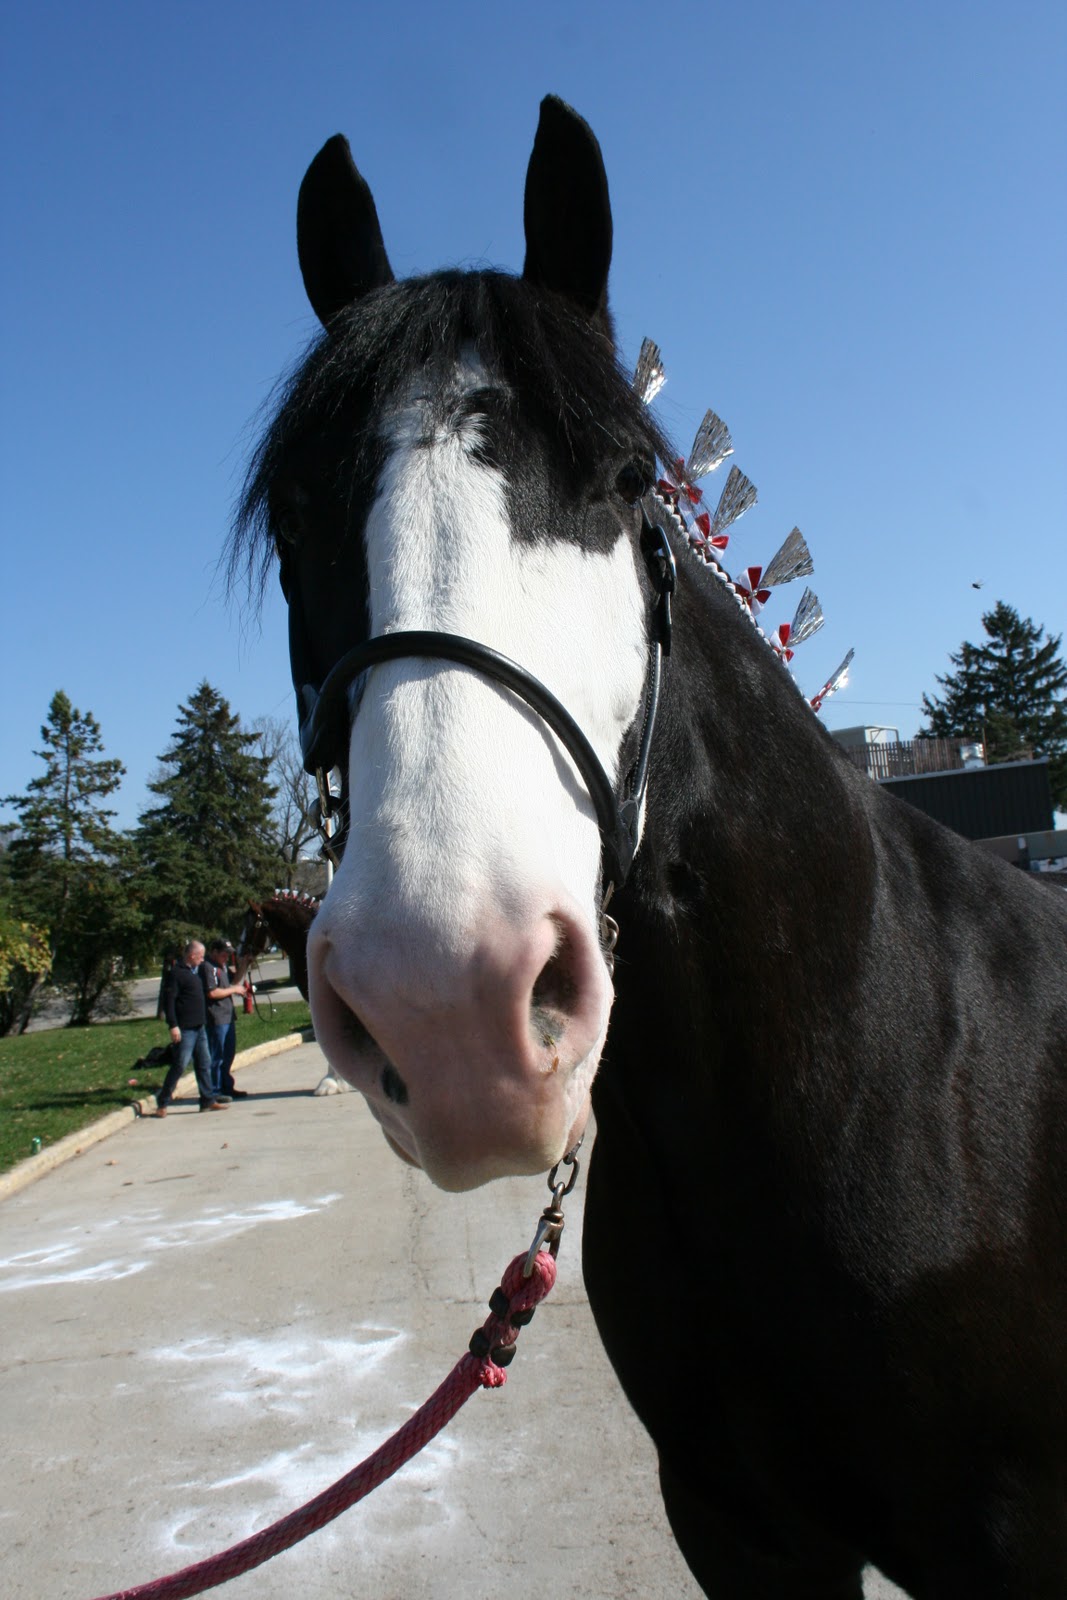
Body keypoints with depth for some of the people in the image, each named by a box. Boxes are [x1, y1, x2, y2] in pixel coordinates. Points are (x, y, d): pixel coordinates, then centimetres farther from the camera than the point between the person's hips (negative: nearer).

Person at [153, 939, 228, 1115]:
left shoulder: (195, 971, 17)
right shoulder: (175, 973, -11)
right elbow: (168, 1000, -16)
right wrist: (173, 1026, -21)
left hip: (199, 1027, 9)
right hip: (185, 1028, -9)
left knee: (204, 1064, 10)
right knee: (179, 1065, -6)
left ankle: (208, 1100, 15)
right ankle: (162, 1103, 3)